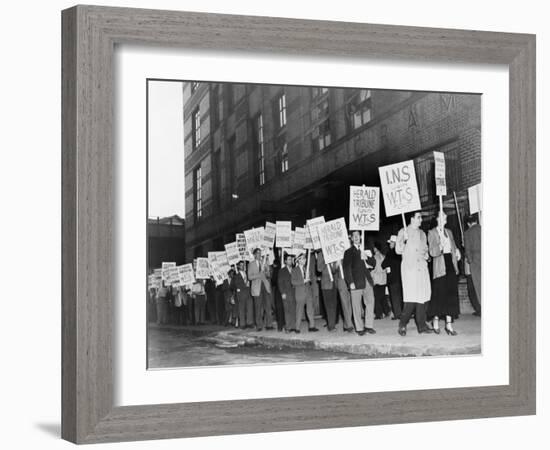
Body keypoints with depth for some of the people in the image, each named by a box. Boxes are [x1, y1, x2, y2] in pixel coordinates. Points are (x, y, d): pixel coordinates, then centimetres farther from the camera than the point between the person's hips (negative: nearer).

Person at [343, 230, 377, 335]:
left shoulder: (365, 250, 20)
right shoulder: (349, 252, 4)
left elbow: (373, 263, 18)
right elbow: (347, 268, -2)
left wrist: (367, 258, -3)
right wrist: (351, 282, -12)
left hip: (367, 280, 4)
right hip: (356, 282, -4)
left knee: (370, 302, -2)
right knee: (357, 306, -3)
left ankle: (369, 326, 4)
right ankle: (359, 328, 2)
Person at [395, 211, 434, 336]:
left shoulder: (422, 233, 18)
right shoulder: (403, 232, 3)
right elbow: (398, 250, -2)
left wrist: (426, 255, 6)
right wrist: (404, 240, -17)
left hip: (422, 268, 6)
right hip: (409, 267, -6)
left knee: (422, 297, 2)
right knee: (411, 298, -13)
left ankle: (422, 325, 7)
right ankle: (402, 325, -3)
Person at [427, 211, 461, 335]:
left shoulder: (449, 232, 17)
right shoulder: (432, 233, -2)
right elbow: (432, 252, -11)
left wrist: (457, 252, 2)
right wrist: (440, 247, -31)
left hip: (451, 265, 5)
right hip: (440, 267, -5)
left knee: (451, 294, 0)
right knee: (439, 294, -4)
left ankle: (449, 324, 2)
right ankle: (436, 320, 16)